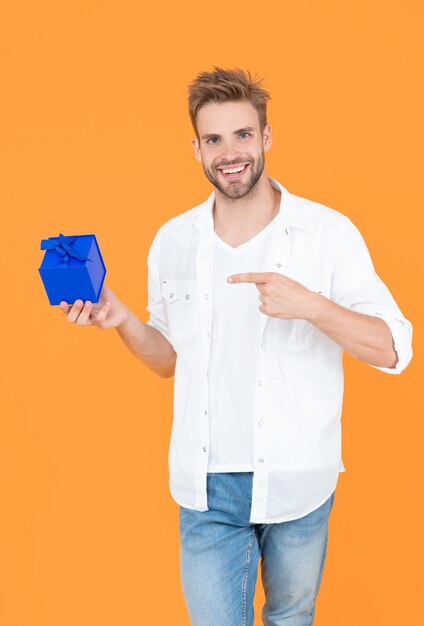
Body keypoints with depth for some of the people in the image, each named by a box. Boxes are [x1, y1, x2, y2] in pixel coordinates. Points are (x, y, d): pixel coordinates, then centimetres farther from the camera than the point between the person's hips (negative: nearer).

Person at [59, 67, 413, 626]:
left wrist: (310, 305, -28)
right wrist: (122, 321, -9)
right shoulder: (172, 241, 1)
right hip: (208, 487, 1)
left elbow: (392, 351, -12)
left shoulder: (328, 233, -10)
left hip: (299, 482, -1)